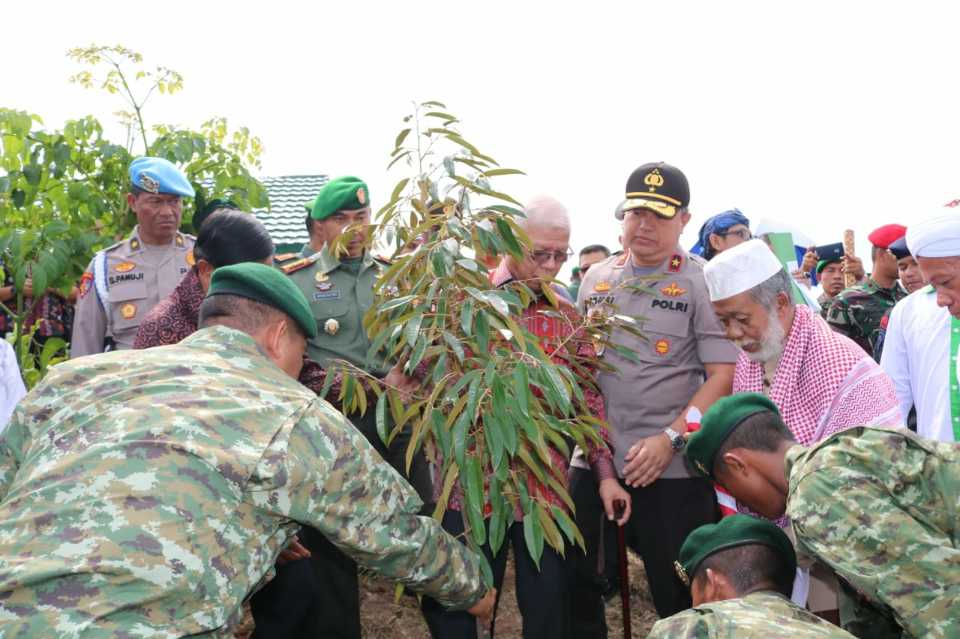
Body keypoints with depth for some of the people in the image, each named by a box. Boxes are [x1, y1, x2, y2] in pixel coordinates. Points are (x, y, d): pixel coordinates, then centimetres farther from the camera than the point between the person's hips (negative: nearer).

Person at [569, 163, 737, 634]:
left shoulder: (701, 284, -5)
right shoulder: (596, 278, 10)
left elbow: (722, 376, -11)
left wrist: (670, 439, -19)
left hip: (672, 470, -4)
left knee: (680, 595, 7)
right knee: (572, 581, 13)